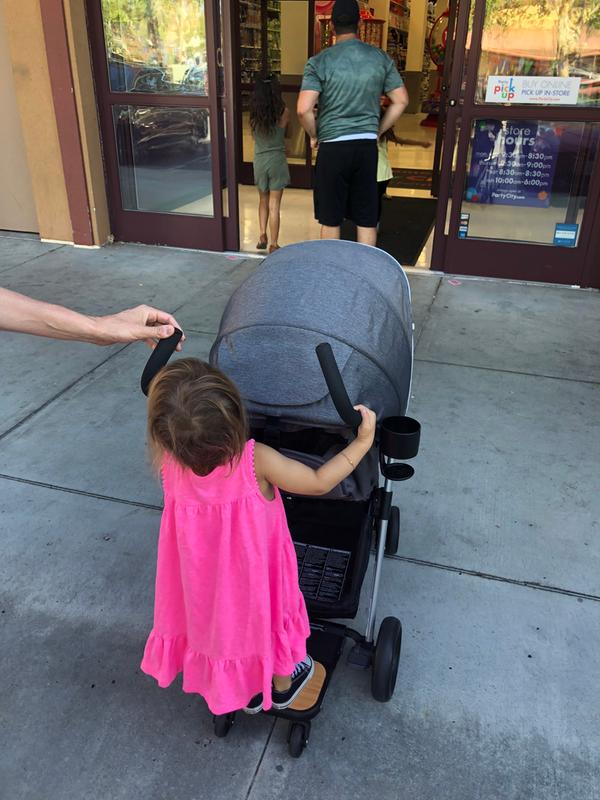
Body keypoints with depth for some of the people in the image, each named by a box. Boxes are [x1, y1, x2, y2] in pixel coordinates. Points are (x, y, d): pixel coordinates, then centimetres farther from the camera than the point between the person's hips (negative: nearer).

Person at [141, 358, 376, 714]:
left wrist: (164, 349, 3)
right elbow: (319, 483, -22)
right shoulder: (256, 460, -35)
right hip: (255, 575, -2)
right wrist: (363, 442, -12)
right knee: (267, 620, 27)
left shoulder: (168, 459, -26)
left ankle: (248, 694, 53)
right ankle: (282, 687, 54)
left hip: (205, 580, 3)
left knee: (225, 626, 29)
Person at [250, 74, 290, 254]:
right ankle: (273, 244, 5)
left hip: (259, 161, 2)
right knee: (274, 205, 2)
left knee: (263, 201, 21)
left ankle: (262, 236, 12)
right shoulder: (283, 113, -10)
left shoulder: (254, 115, -5)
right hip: (277, 160, -2)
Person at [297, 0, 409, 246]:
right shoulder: (381, 58, 3)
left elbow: (304, 109, -16)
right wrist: (377, 131, 15)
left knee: (330, 219, 8)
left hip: (333, 147, -3)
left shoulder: (320, 61, -7)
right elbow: (401, 101, 7)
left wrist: (314, 136, 2)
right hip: (367, 146, 3)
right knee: (367, 218, 9)